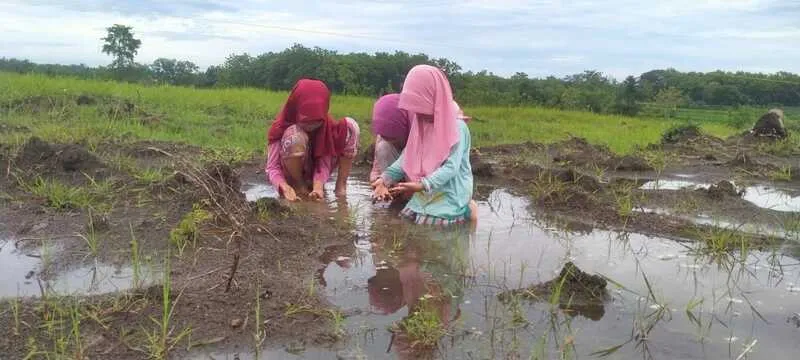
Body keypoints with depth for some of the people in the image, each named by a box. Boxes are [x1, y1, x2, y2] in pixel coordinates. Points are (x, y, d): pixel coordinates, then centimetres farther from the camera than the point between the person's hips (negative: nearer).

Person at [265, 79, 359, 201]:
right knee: (296, 135, -35)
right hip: (293, 176, -2)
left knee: (350, 125, -17)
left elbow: (324, 162, -21)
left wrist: (318, 185, -41)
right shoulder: (281, 128, -22)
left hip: (317, 172, 3)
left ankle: (341, 184, -13)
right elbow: (272, 167, -26)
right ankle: (299, 185, -13)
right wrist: (285, 187, -47)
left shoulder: (327, 125, -16)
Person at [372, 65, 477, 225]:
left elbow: (451, 167, -25)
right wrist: (386, 177, -18)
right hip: (427, 194, 7)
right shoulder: (419, 123, 2)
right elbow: (407, 156, -2)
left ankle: (465, 210, 12)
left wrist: (422, 185, -38)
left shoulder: (457, 128, -19)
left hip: (449, 195, -7)